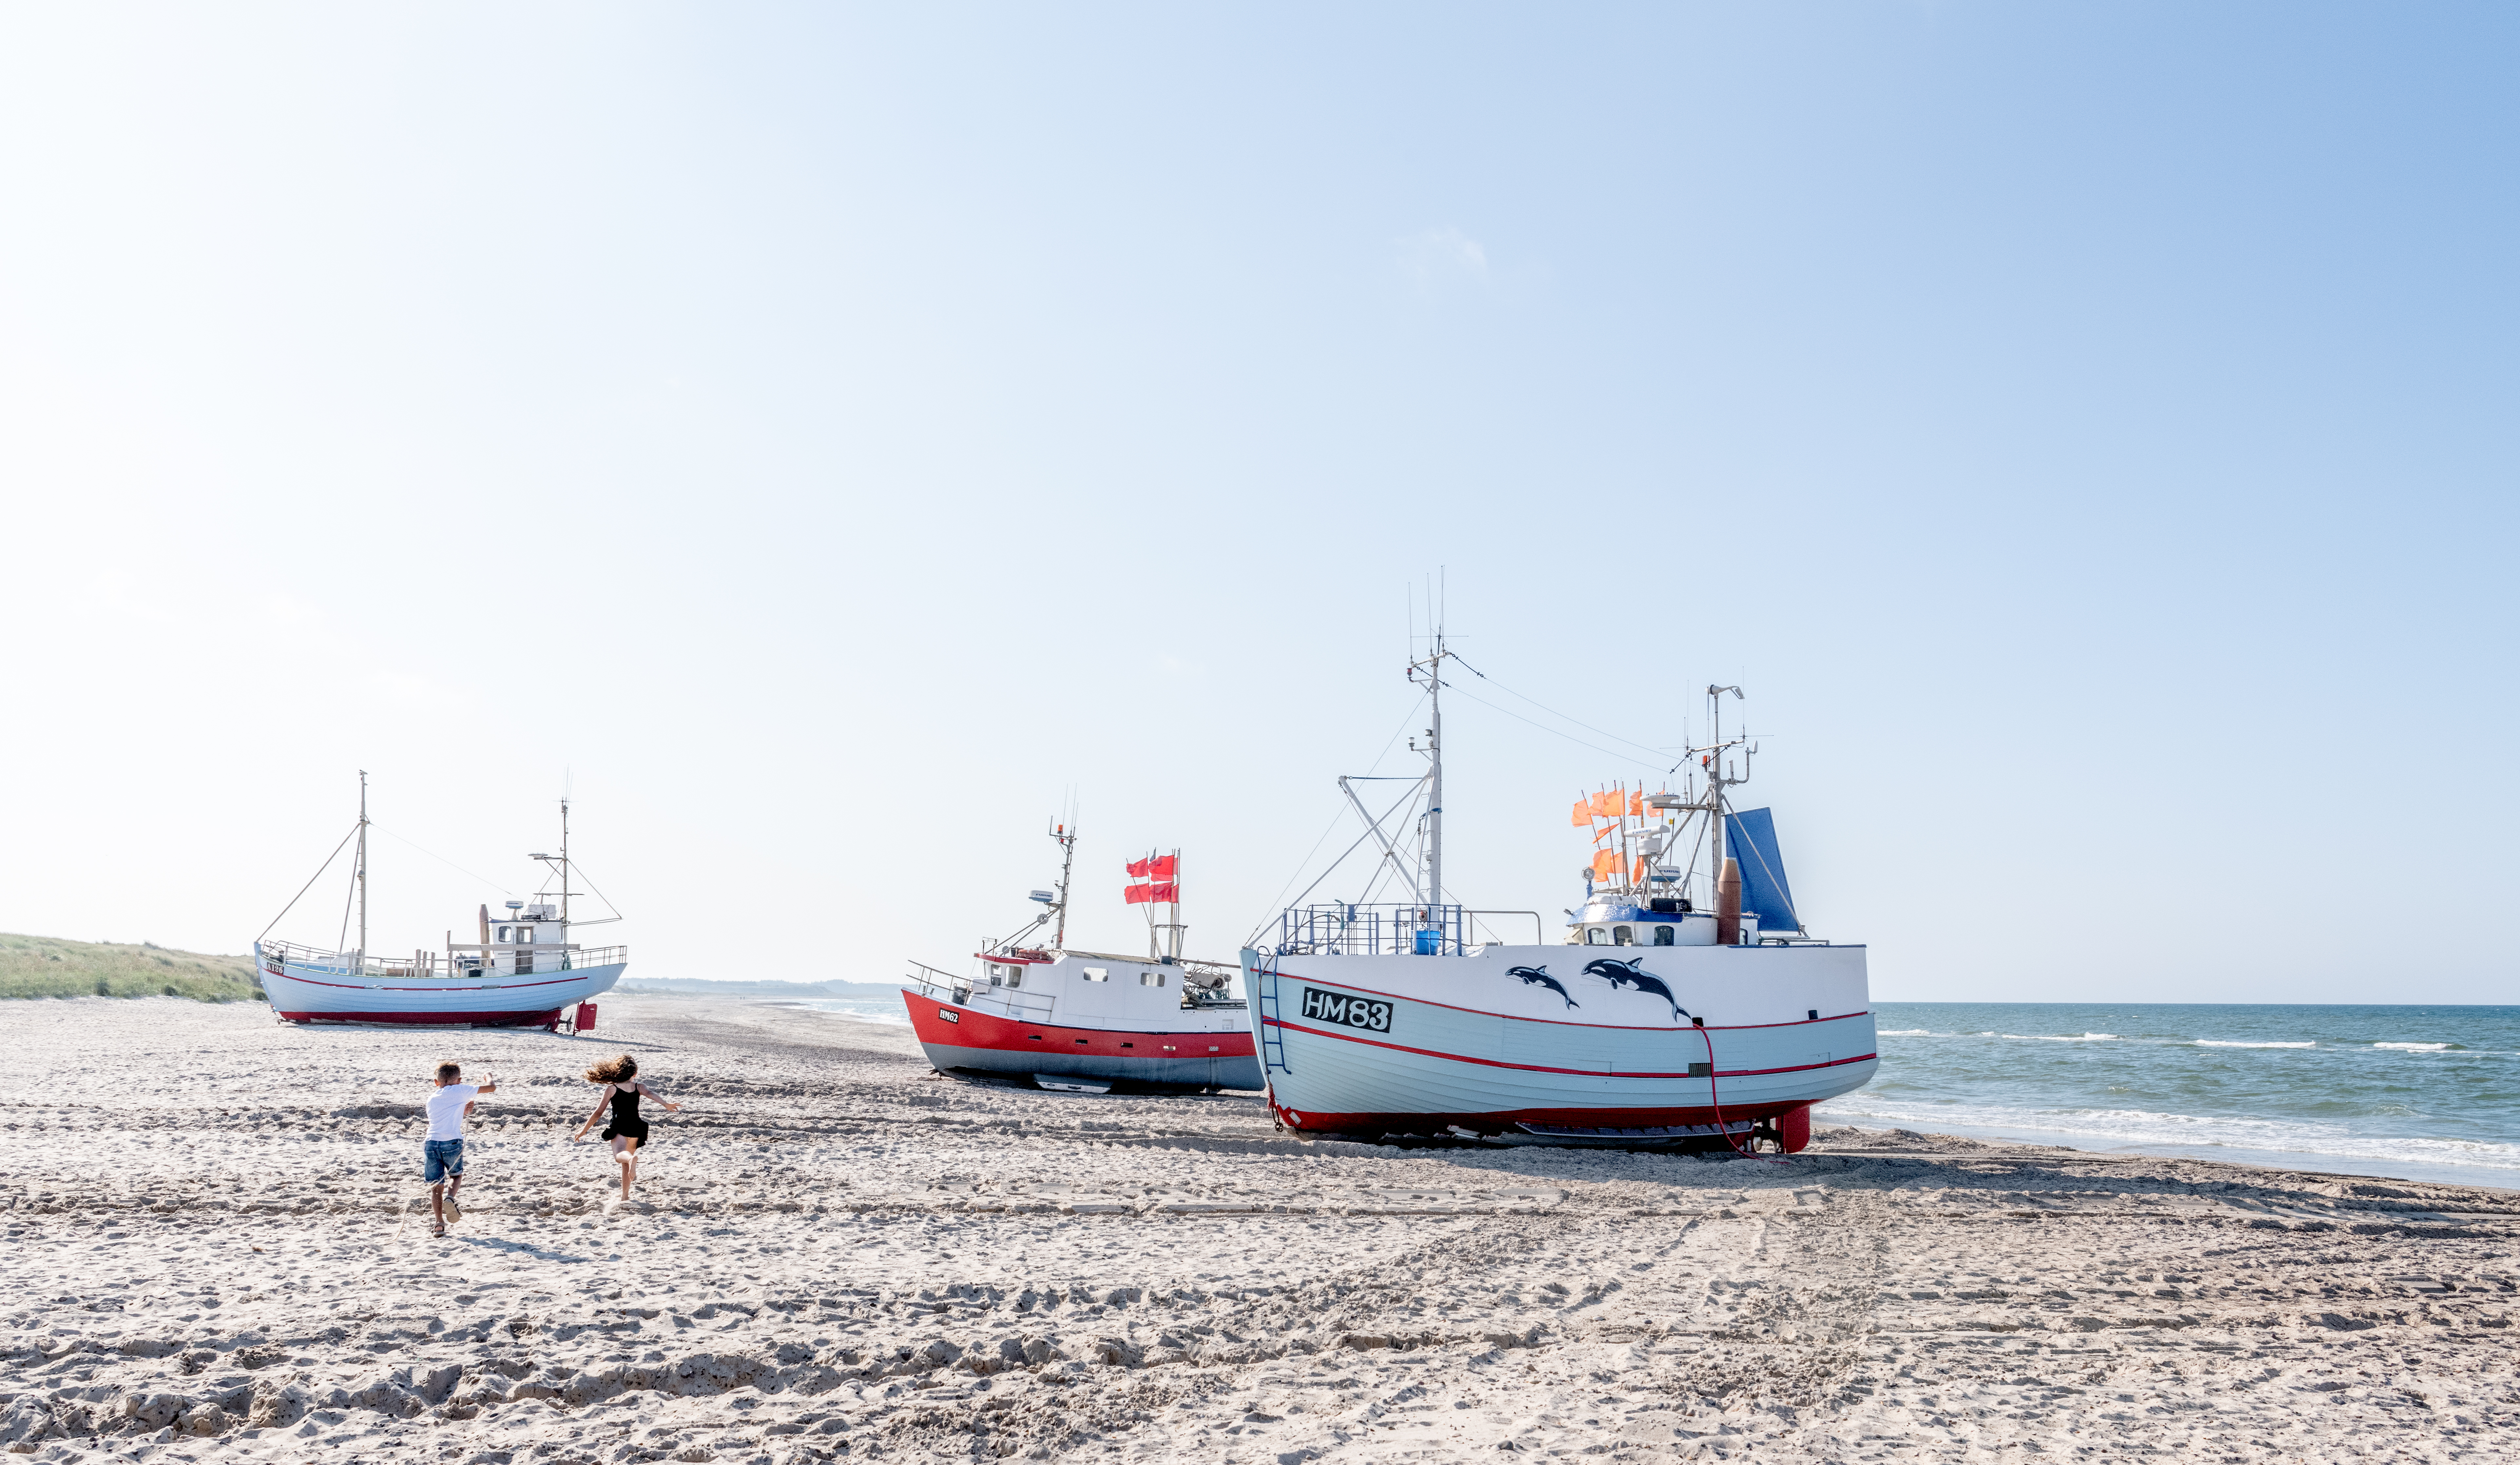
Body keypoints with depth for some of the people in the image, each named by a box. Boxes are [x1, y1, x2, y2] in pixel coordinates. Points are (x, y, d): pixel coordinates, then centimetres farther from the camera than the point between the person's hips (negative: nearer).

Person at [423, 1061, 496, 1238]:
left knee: (437, 1186, 9)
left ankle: (438, 1223, -3)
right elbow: (492, 1088, 9)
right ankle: (450, 1198, -8)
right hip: (452, 1143, -3)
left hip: (431, 1143, 3)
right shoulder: (460, 1091, 6)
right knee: (456, 1175, 21)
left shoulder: (432, 1100, 21)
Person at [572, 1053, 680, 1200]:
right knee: (626, 1164, 23)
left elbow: (598, 1113, 4)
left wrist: (583, 1131, 13)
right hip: (636, 1127, 4)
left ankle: (632, 1159, -63)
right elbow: (651, 1093, -12)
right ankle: (625, 1195, 30)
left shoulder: (611, 1089, 6)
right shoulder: (639, 1087, 11)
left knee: (620, 1156, -27)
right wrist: (666, 1104, -30)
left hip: (619, 1127, -4)